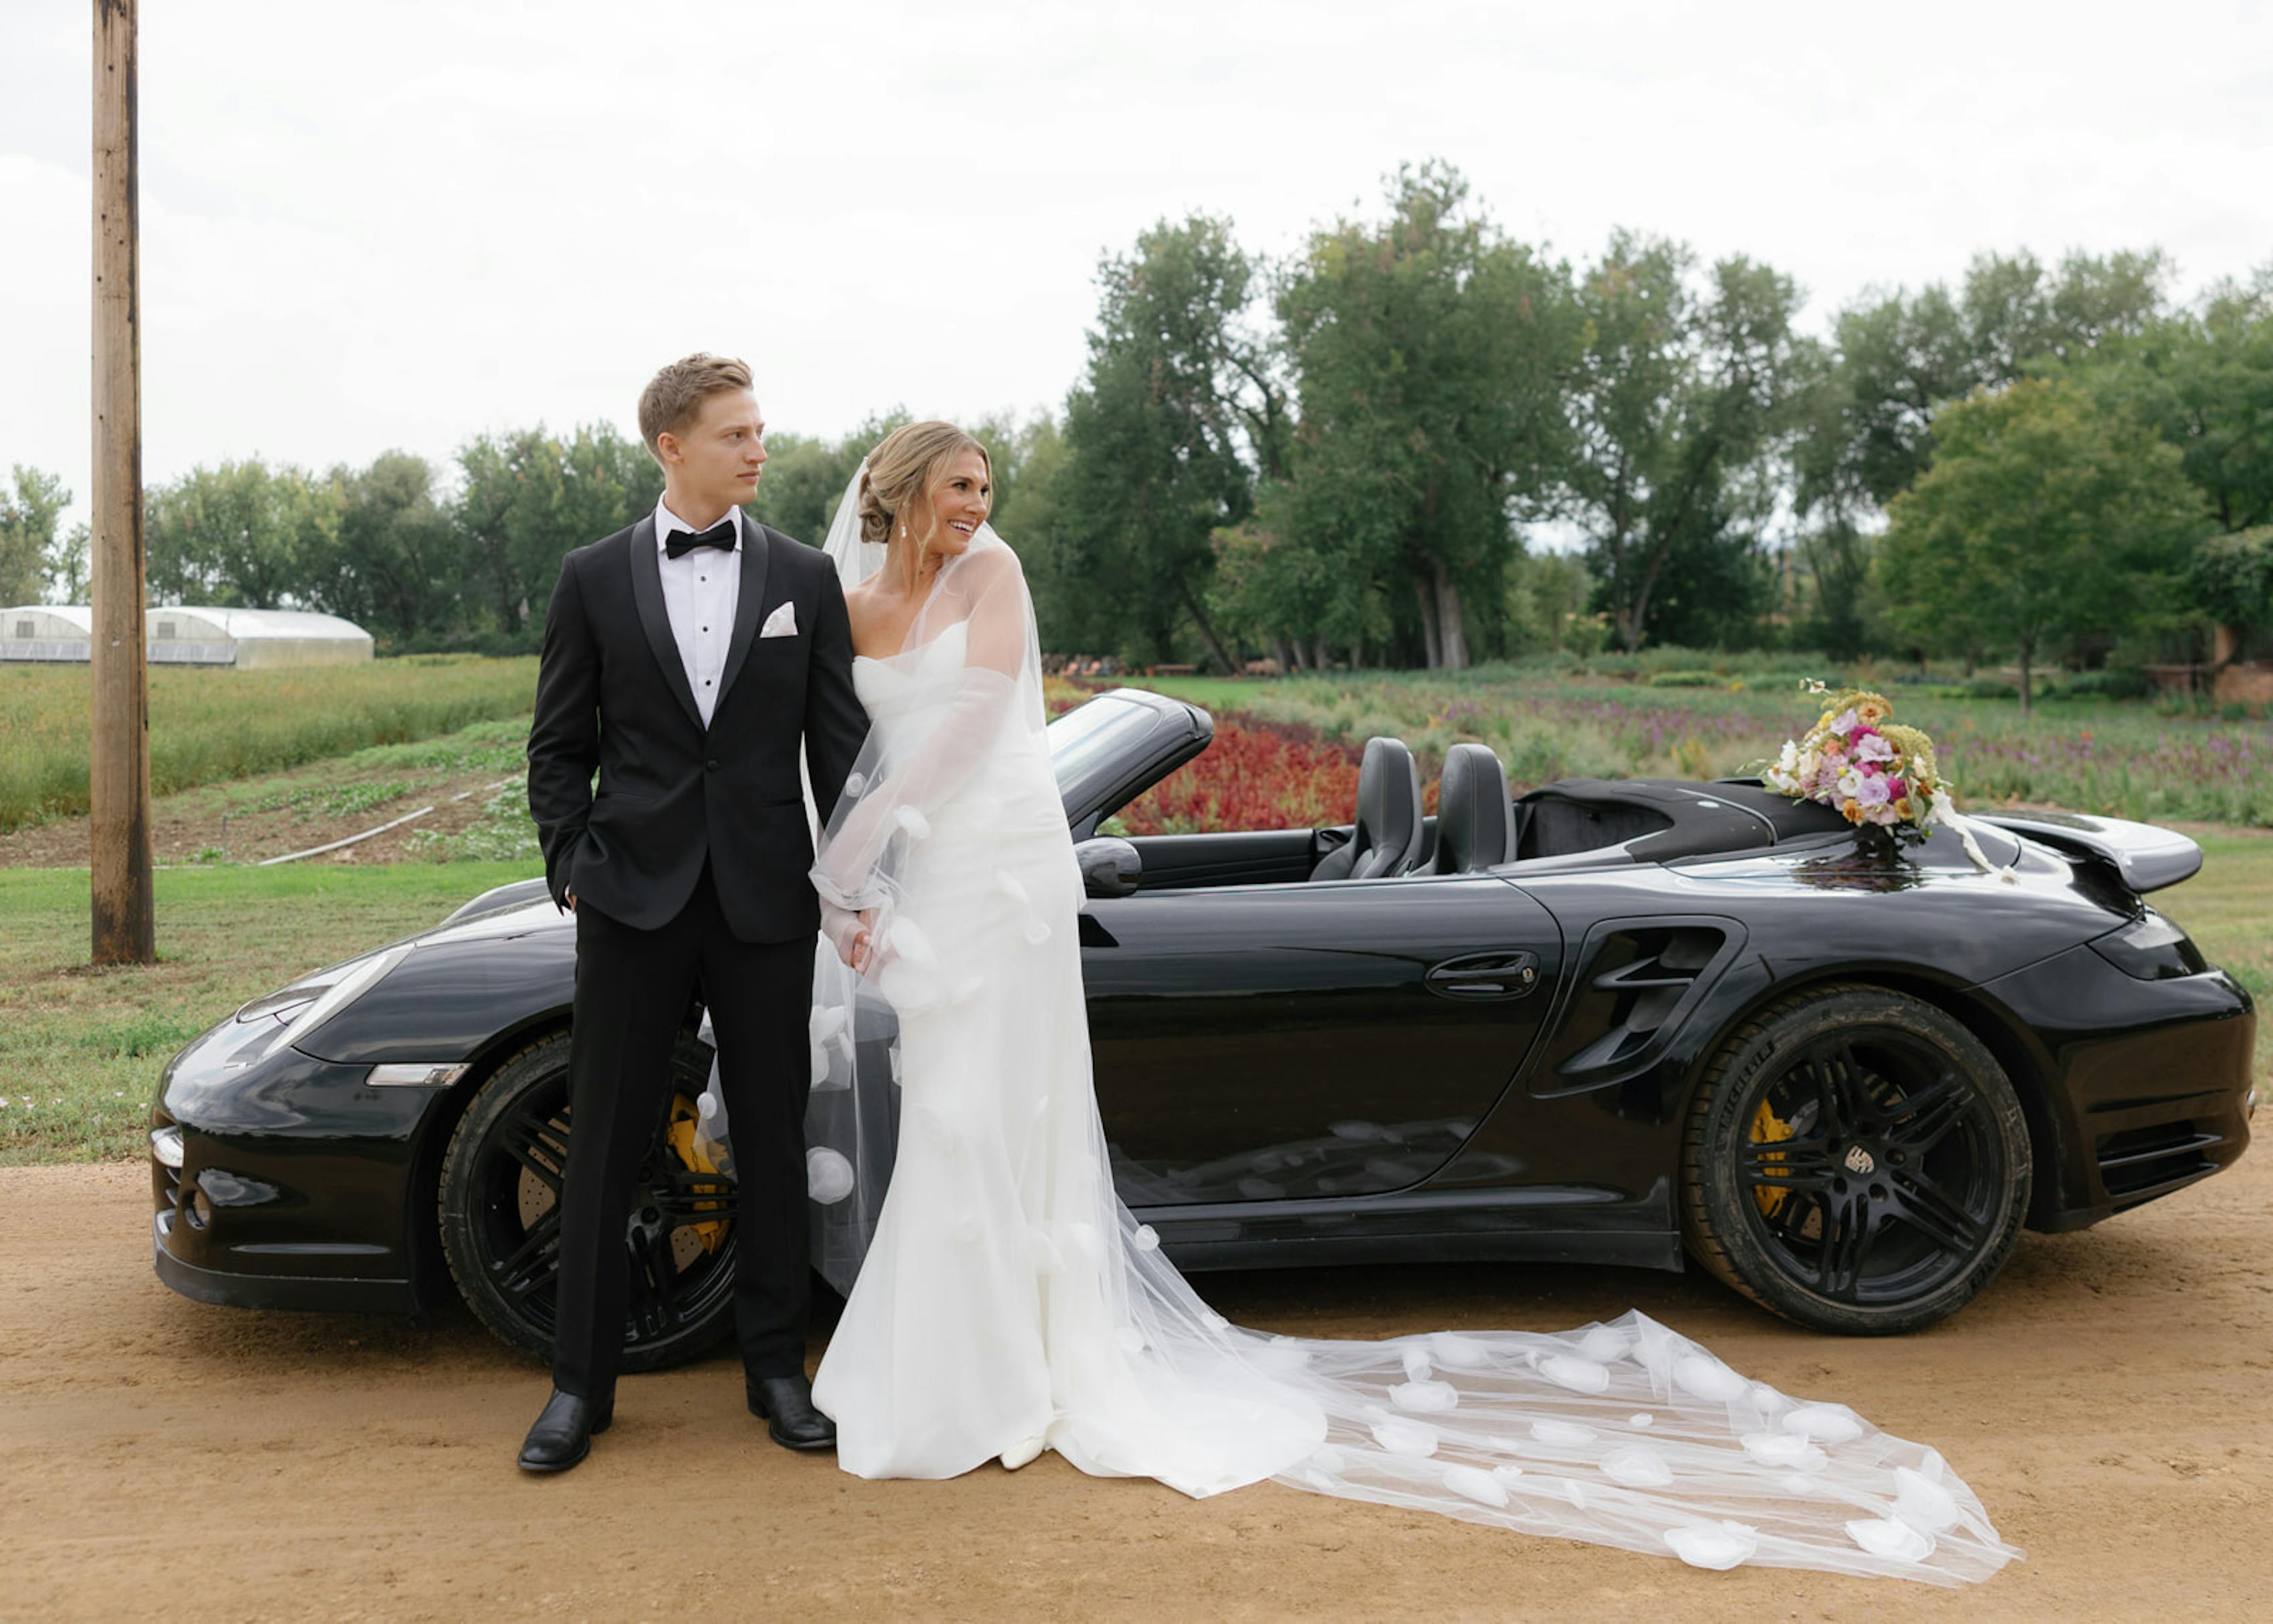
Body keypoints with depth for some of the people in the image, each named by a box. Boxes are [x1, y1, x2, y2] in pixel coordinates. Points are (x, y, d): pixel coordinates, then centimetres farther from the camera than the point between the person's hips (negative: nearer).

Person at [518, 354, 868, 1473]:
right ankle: (582, 1382, 16)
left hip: (766, 899, 1)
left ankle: (777, 1368, 22)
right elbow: (558, 746, 7)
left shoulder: (804, 578, 6)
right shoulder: (595, 579, 4)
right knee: (604, 1140, 4)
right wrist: (572, 864, -4)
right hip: (635, 899, -1)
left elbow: (840, 741, 5)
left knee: (773, 1136, 8)